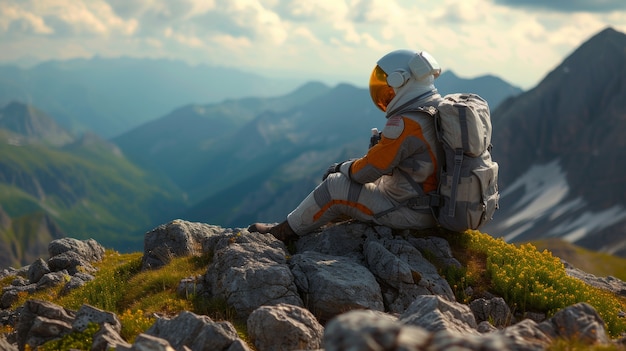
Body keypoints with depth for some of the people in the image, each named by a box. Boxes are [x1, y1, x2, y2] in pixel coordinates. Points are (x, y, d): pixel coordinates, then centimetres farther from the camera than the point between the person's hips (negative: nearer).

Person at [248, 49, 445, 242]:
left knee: (335, 186, -1)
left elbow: (370, 169, -20)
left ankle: (282, 233, 16)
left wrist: (342, 168, 1)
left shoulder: (406, 124, -25)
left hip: (407, 212, -9)